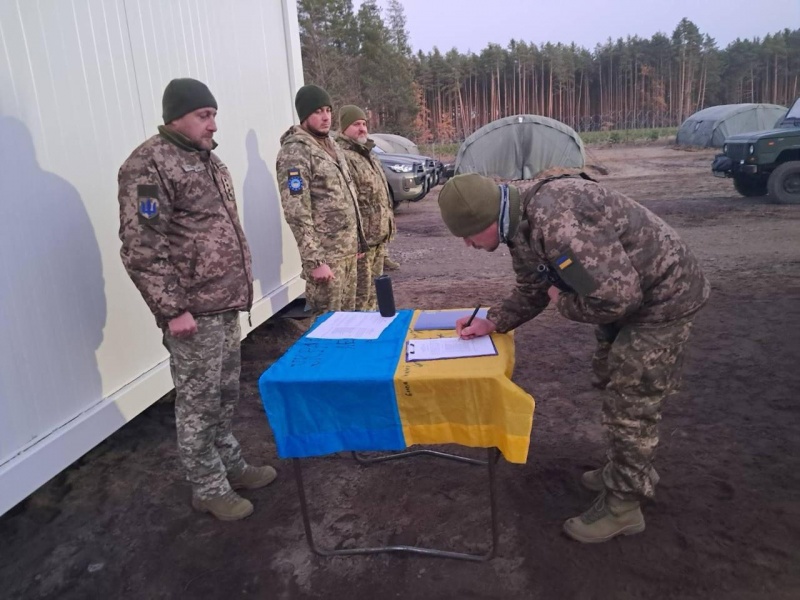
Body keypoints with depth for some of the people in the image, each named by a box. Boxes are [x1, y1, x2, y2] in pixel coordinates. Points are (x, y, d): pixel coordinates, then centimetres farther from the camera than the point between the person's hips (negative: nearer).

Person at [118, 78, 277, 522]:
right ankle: (208, 488, 21)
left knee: (225, 395, 19)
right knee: (198, 403, 5)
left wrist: (239, 284, 19)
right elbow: (141, 248, -19)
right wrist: (171, 309, -20)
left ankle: (230, 465, 36)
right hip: (193, 311, -8)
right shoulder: (149, 165, -14)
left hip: (226, 304, 9)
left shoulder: (207, 159, 15)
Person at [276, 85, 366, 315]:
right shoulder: (295, 152, -13)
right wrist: (314, 261, -23)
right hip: (326, 254, -8)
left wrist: (357, 240, 17)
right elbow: (297, 214, -20)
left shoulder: (331, 144, 14)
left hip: (348, 249, 8)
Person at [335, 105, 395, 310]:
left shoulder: (367, 154, 19)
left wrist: (388, 224, 22)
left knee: (374, 289, 19)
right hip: (361, 238, -10)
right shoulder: (342, 156, -14)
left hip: (379, 236, 10)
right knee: (361, 292, -4)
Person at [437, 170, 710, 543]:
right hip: (627, 291, 10)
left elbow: (617, 297, -35)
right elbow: (531, 294, 10)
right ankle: (634, 471, 42)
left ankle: (622, 506, 17)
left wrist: (565, 304, -17)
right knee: (612, 383, 22)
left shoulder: (555, 224, -36)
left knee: (631, 402, -1)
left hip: (663, 294, -10)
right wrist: (491, 322, -3)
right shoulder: (522, 228, -3)